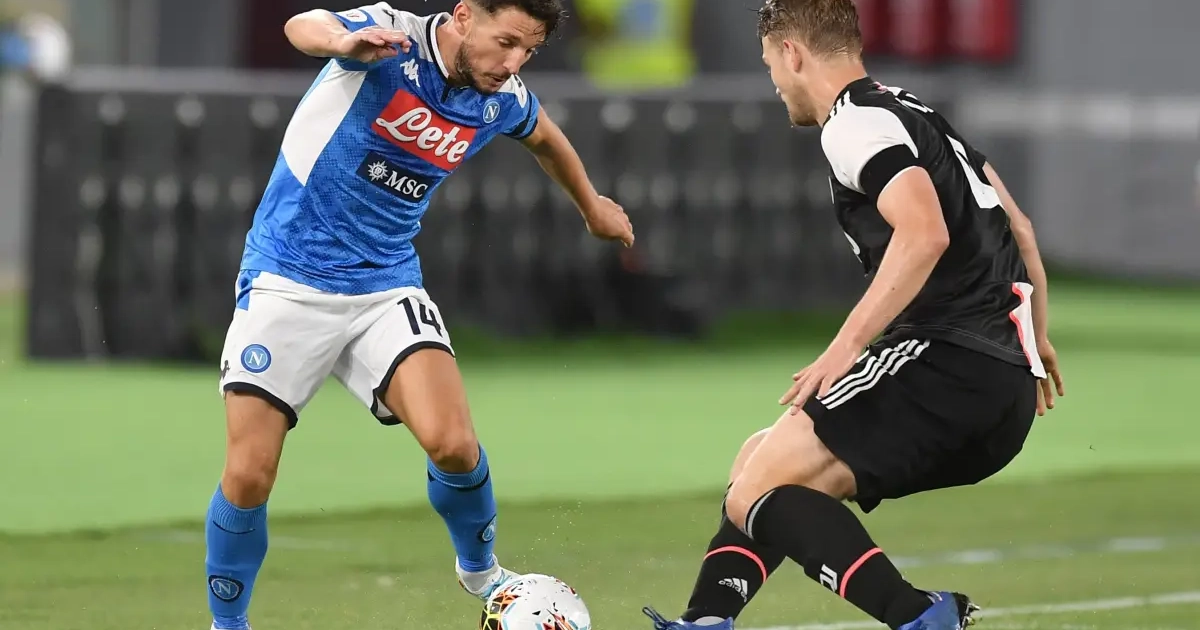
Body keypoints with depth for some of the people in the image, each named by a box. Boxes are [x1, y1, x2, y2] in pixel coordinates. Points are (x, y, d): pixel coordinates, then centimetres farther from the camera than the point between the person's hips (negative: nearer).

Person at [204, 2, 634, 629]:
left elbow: (544, 136, 24)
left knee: (452, 443, -18)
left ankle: (480, 570, 12)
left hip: (387, 288, 4)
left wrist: (591, 205, 40)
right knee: (248, 476, -8)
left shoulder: (504, 99, -1)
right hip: (287, 284, -3)